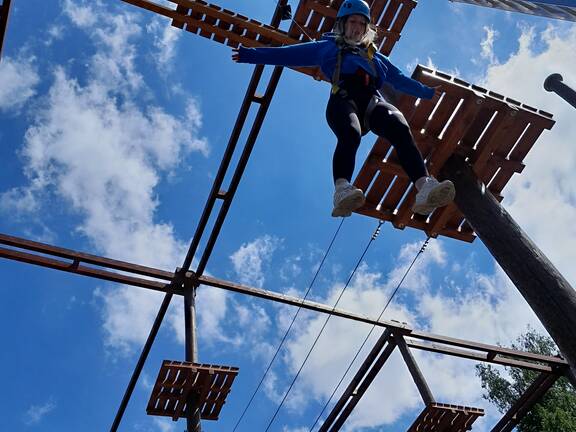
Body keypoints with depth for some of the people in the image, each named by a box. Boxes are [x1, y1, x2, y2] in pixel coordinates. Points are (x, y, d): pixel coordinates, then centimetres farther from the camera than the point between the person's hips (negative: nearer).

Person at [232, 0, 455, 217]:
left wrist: (426, 91, 55)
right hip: (344, 98, -3)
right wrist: (250, 54, 23)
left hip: (373, 100, 3)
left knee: (400, 129, -30)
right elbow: (287, 54, 28)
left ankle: (424, 187, -49)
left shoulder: (375, 56, 42)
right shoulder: (326, 47, 31)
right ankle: (342, 191, -60)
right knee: (350, 134, -39)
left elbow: (399, 79, 50)